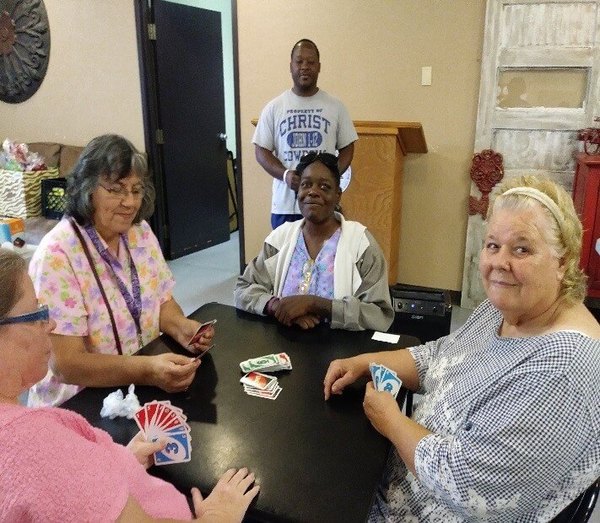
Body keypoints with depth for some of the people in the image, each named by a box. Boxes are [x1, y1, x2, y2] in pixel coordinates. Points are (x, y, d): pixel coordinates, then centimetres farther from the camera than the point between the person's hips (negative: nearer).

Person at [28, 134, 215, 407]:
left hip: (147, 387, 6)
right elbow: (66, 364, -20)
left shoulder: (140, 233, 2)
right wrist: (147, 370, -34)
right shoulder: (57, 255, -17)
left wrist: (183, 328, -13)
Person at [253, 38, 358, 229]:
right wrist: (284, 174, -15)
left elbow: (347, 148, 6)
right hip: (285, 204, 0)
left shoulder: (336, 106, 4)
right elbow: (261, 150, 3)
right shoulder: (273, 108, 3)